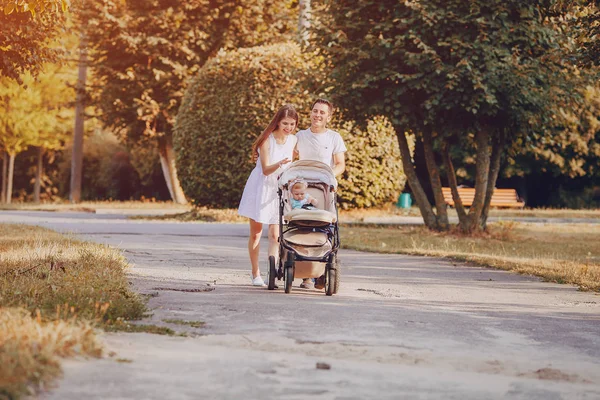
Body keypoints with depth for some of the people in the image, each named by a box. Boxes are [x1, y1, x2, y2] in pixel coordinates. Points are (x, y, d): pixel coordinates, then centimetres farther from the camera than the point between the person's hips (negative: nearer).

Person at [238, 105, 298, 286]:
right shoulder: (267, 140, -17)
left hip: (279, 189, 3)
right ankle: (256, 274, 15)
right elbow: (265, 169, -20)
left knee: (275, 235, -7)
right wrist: (279, 164, -38)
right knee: (256, 233, 4)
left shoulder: (293, 140, -3)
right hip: (261, 187, -3)